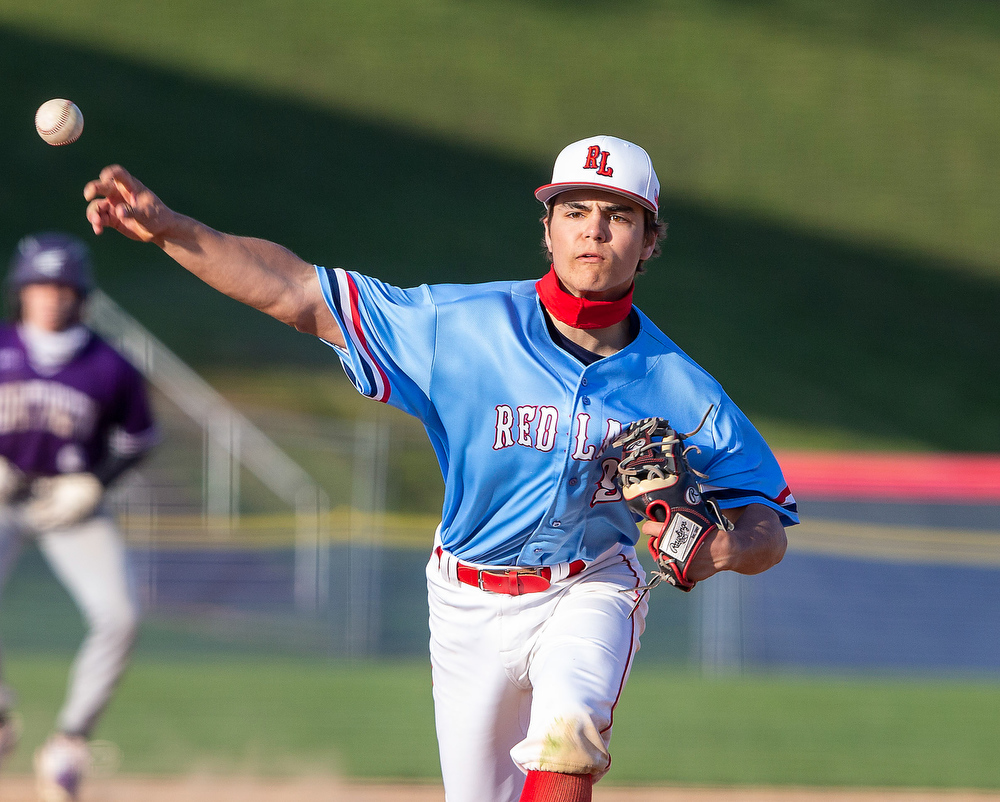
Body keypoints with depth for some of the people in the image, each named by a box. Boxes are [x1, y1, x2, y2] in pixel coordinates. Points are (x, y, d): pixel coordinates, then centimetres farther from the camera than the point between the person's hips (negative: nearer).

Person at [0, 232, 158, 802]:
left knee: (118, 618, -17)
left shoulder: (111, 369, -10)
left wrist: (94, 482, -10)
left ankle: (71, 744, -2)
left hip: (73, 504, 0)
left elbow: (138, 437, 5)